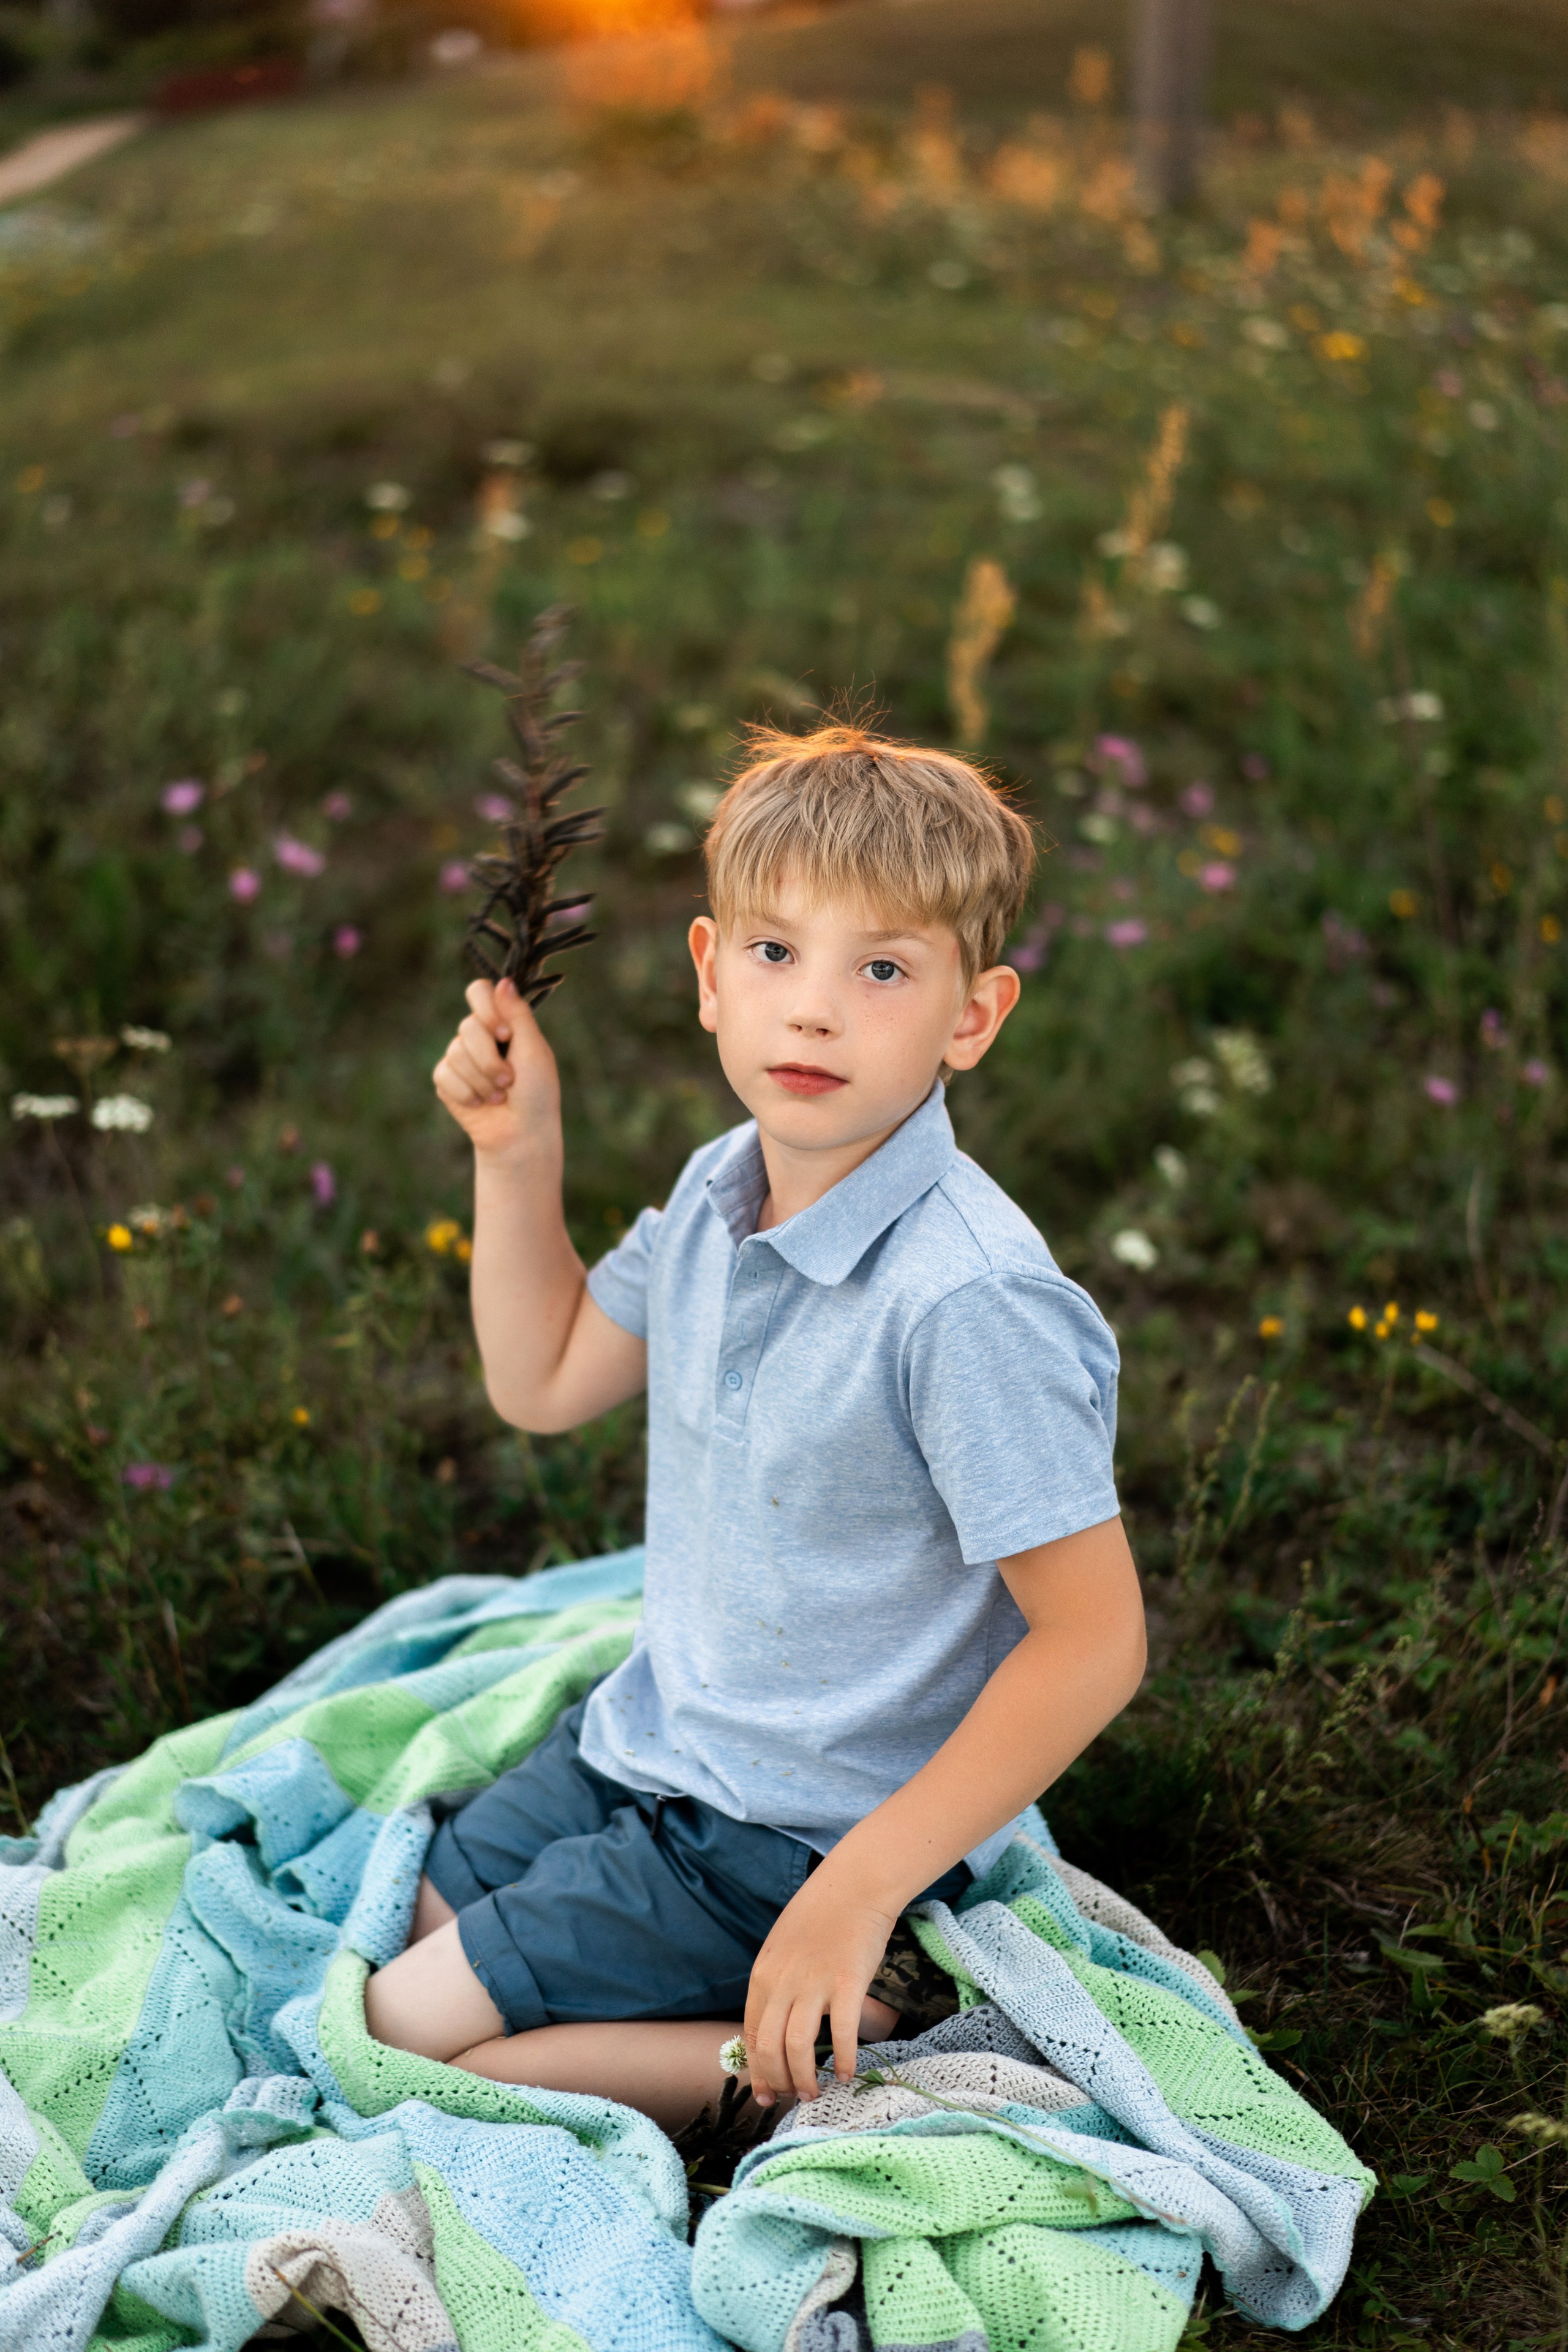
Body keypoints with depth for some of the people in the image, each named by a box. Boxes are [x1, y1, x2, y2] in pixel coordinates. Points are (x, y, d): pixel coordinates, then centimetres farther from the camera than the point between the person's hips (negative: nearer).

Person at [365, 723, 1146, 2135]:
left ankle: (862, 2045, -3)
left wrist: (862, 1888, -25)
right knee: (372, 1943, 17)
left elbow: (1094, 1639, -27)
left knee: (409, 2037, -9)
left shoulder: (971, 1302, -29)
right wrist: (518, 1153, 1)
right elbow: (545, 1382, 14)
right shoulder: (720, 1194, -3)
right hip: (646, 1748, 9)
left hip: (799, 1837, -8)